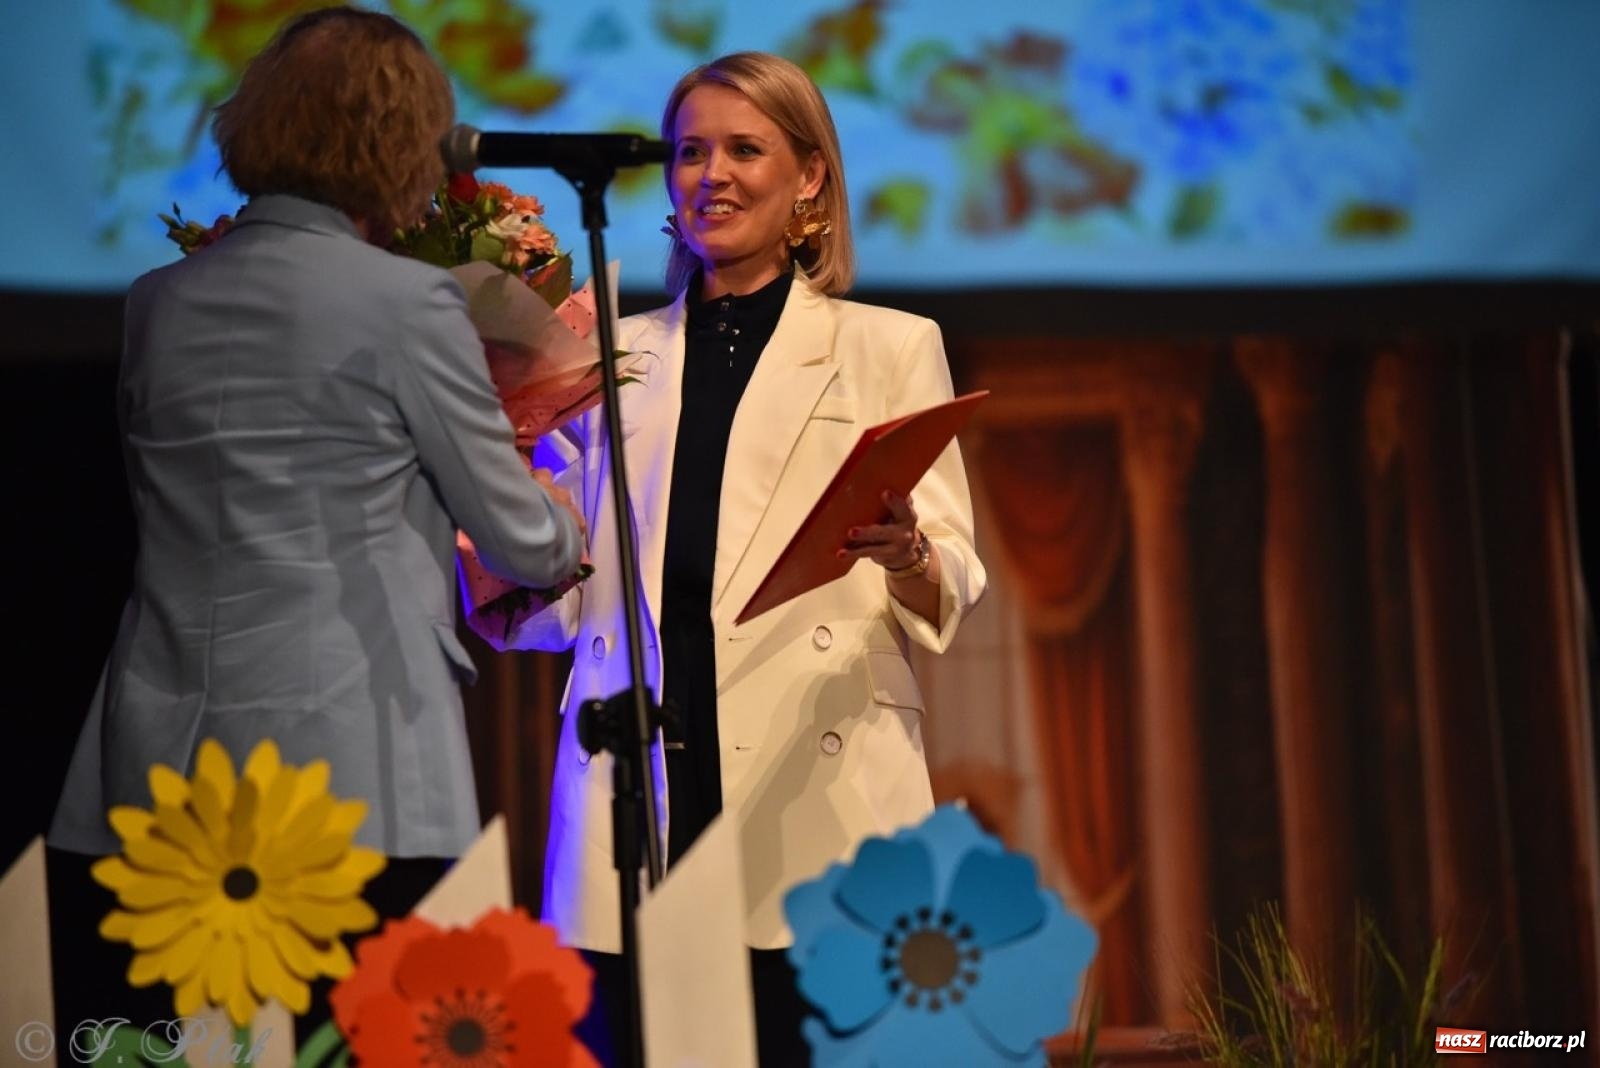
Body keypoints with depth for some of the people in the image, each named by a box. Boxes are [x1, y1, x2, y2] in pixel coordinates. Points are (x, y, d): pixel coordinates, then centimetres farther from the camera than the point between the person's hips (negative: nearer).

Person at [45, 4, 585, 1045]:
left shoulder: (159, 305, 11)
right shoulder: (408, 302, -5)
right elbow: (528, 546, 3)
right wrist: (565, 523, 28)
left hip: (153, 783, 5)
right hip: (352, 793, -5)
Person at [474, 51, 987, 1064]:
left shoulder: (890, 348, 10)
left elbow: (950, 596, 3)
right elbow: (562, 598, 18)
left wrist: (904, 555, -18)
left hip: (816, 796, -2)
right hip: (639, 791, 3)